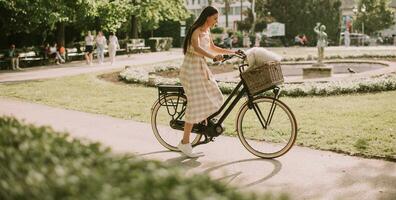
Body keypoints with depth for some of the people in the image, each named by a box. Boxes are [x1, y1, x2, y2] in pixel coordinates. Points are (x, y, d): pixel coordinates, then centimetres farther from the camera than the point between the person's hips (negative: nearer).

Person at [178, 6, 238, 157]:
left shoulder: (207, 31, 11)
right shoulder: (197, 31, -17)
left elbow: (212, 48, 24)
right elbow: (197, 47, -36)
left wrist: (233, 52, 19)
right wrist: (213, 57, -50)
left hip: (201, 68, 9)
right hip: (191, 69, -9)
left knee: (213, 98, 13)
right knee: (196, 104, -10)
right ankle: (184, 143, -3)